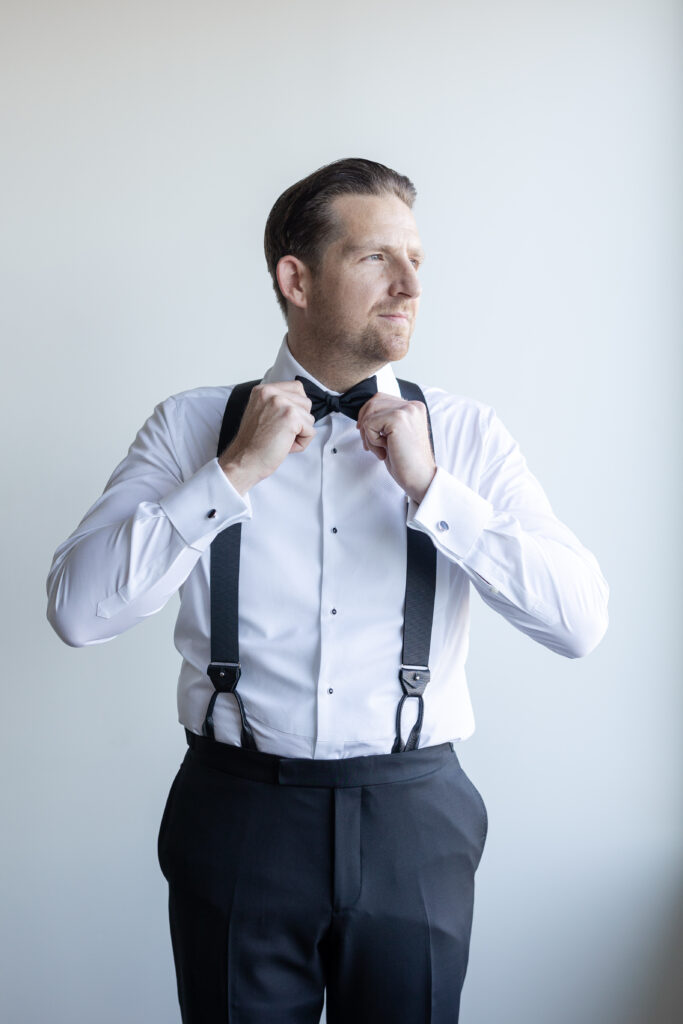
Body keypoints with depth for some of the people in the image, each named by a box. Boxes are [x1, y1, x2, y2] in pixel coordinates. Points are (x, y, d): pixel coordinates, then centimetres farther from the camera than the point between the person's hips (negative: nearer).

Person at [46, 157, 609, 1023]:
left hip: (414, 821, 1)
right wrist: (236, 472, -18)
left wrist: (429, 487, -17)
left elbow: (582, 621, -9)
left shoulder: (466, 433, 0)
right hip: (238, 814, -1)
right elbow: (78, 610, -13)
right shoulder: (193, 425, -2)